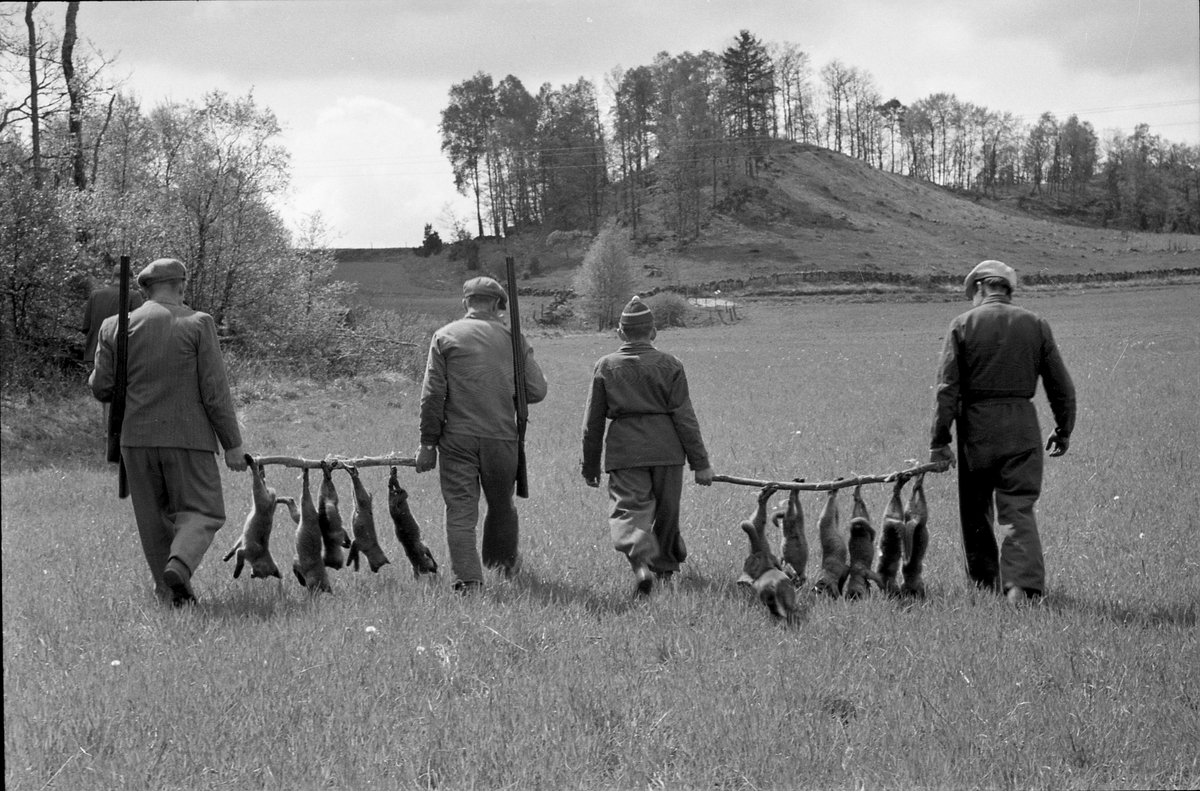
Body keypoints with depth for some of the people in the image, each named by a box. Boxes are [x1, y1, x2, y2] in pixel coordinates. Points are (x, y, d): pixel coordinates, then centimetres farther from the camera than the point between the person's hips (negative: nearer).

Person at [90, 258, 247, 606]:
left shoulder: (115, 327, 3)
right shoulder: (197, 324, -5)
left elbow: (101, 388, 5)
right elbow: (215, 390, -8)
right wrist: (232, 444, -2)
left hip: (136, 438, 3)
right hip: (187, 437, -3)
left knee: (154, 518, 14)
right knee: (202, 513, 5)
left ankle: (171, 591, 14)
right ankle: (179, 566, -22)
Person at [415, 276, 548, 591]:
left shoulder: (445, 337, 0)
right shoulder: (513, 339, 4)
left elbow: (432, 394, -3)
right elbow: (537, 391, 2)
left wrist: (428, 443, 0)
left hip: (457, 438, -1)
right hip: (502, 436, 1)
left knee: (460, 509, 1)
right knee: (501, 505, 19)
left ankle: (467, 577, -7)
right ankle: (505, 560, 38)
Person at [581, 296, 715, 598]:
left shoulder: (605, 366, 3)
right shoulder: (669, 365, 1)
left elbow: (593, 422, 6)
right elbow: (684, 417, -2)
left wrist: (590, 466, 16)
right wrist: (700, 462, 2)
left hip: (624, 451, -1)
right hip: (666, 448, 1)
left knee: (629, 510, -6)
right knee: (666, 512, 17)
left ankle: (641, 563, -31)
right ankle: (665, 565, 34)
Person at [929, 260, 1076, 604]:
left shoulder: (963, 325, -1)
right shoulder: (1035, 325, 5)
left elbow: (947, 388, -6)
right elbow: (1061, 386, 7)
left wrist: (939, 440, -3)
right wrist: (1063, 430, 20)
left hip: (976, 424, -1)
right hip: (1022, 426, 1)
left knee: (975, 511, 14)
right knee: (1019, 509, -1)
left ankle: (985, 585, 21)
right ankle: (1023, 585, -17)